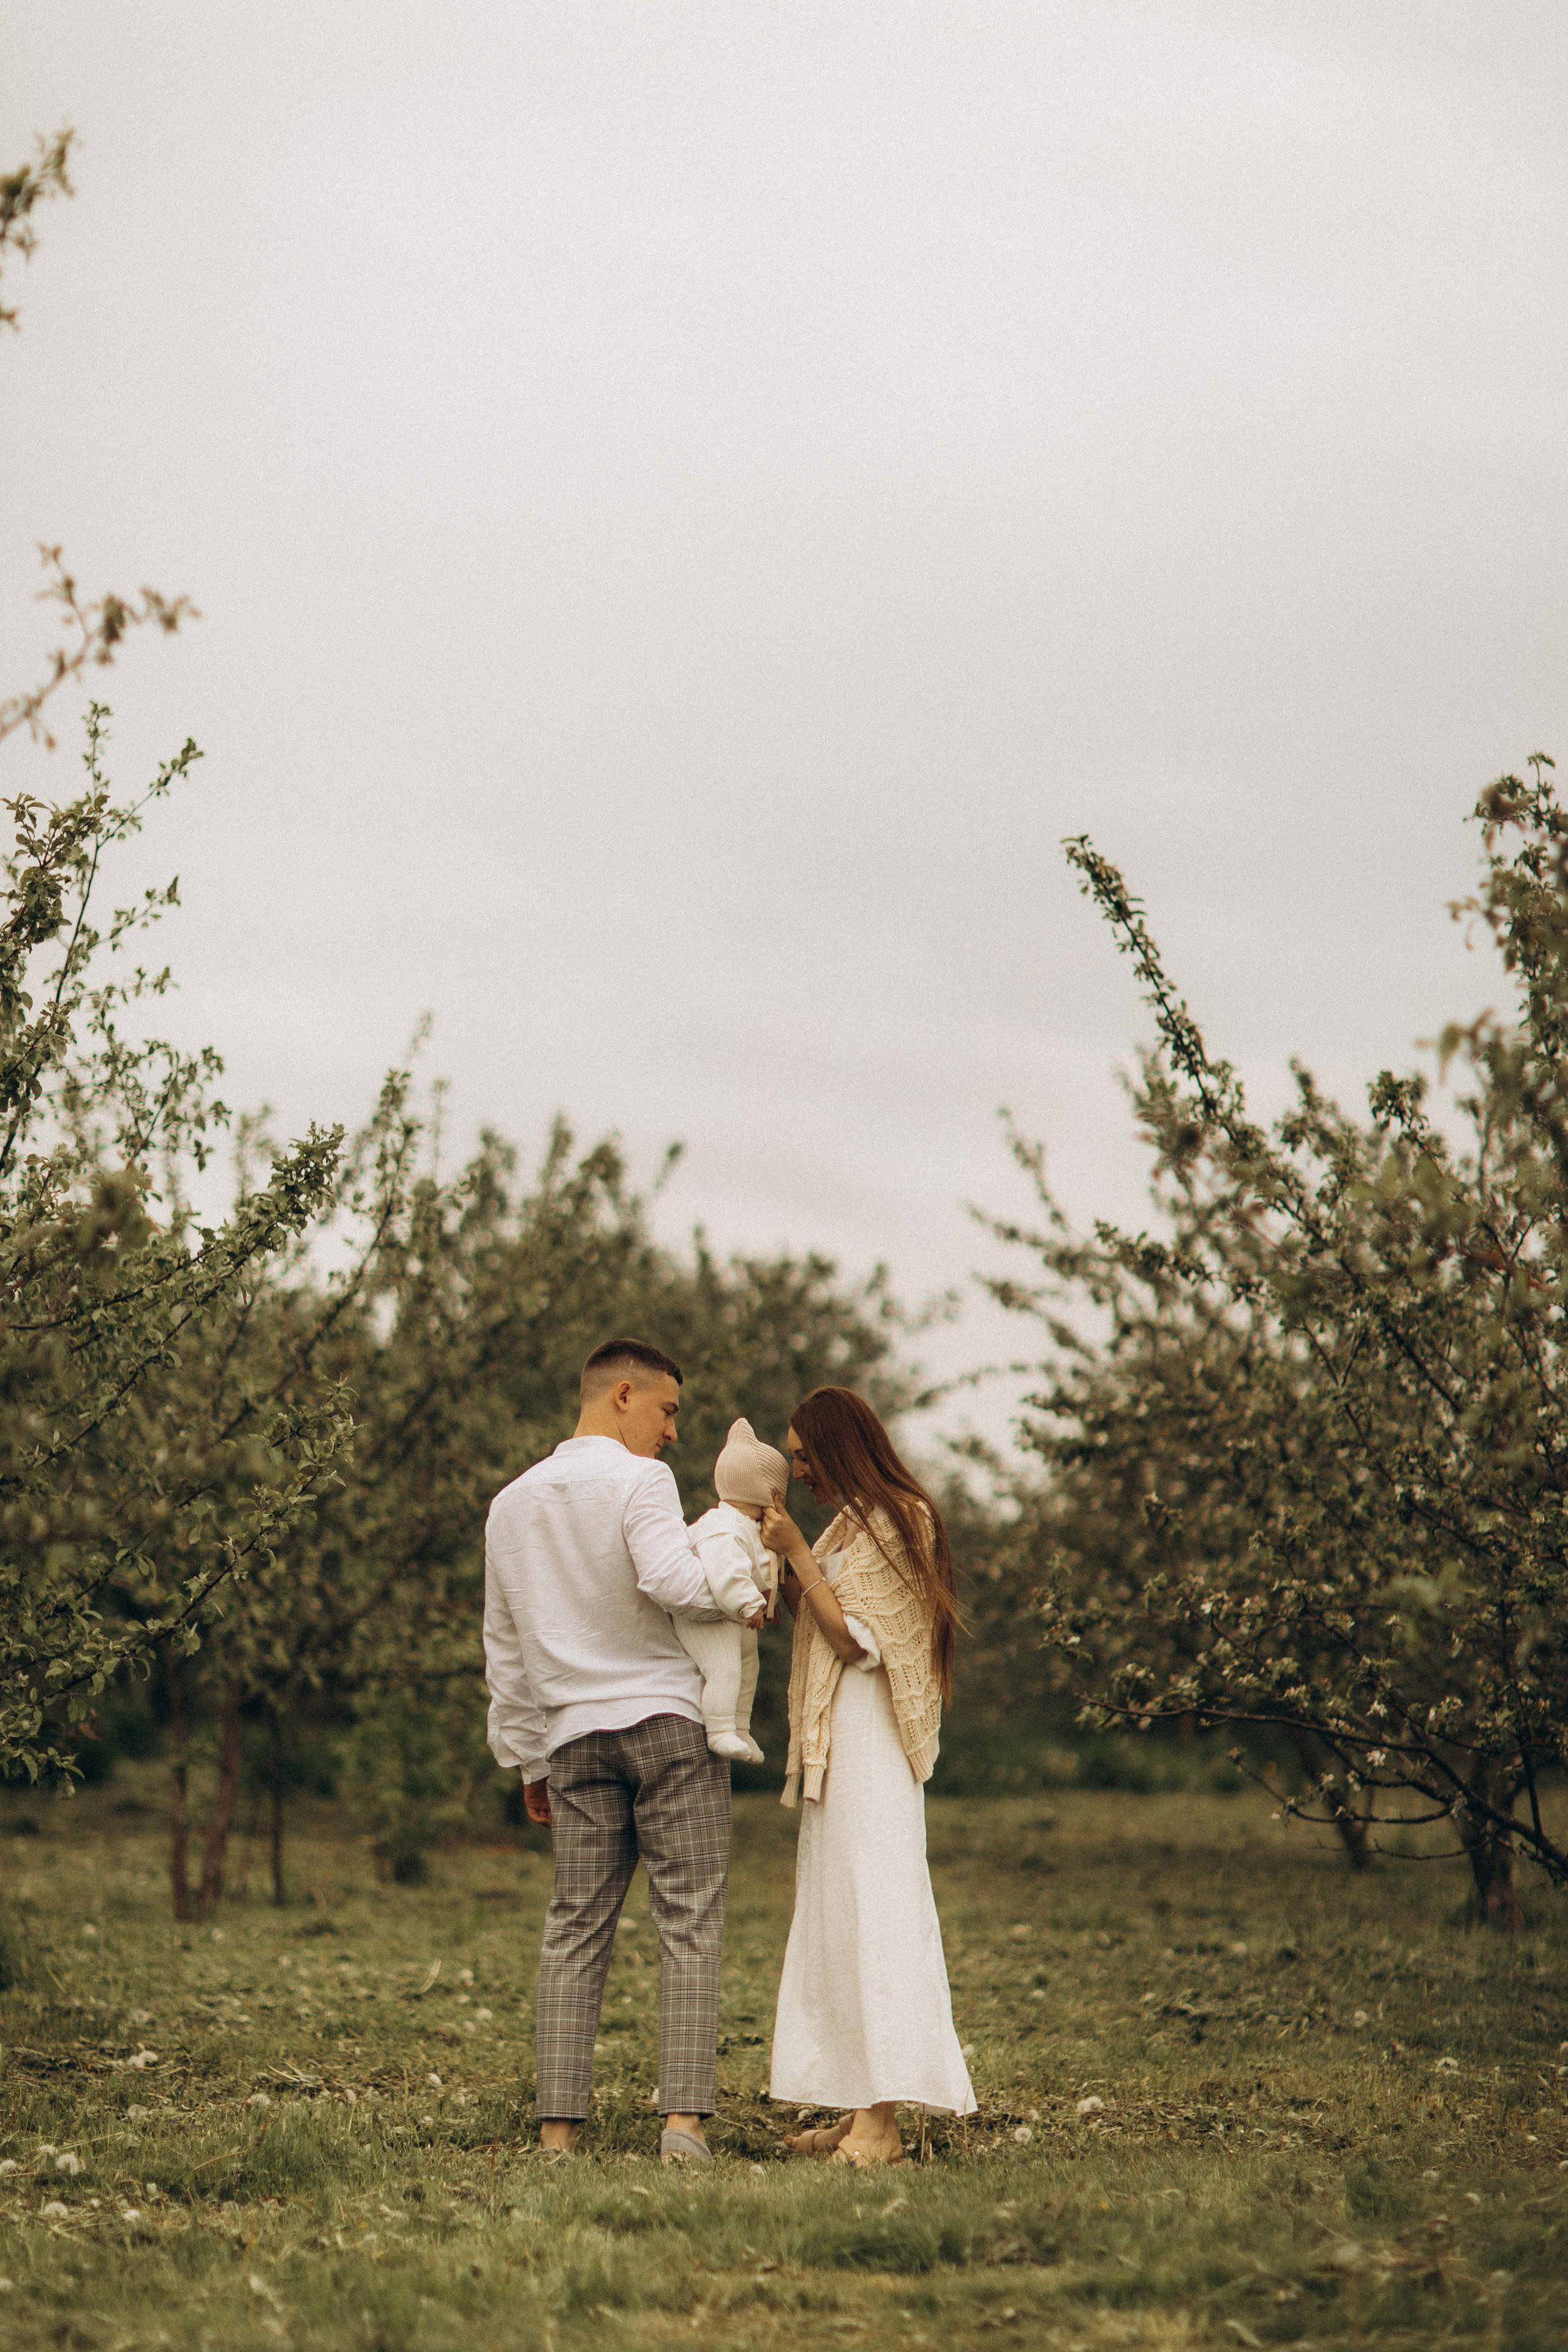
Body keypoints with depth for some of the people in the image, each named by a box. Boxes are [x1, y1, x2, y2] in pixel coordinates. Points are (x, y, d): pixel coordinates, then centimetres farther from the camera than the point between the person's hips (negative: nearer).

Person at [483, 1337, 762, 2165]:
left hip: (575, 1735, 5)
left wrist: (526, 1761, 27)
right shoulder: (637, 1478, -5)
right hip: (667, 1719, -5)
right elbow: (672, 1578, -23)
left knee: (574, 1931, 6)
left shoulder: (511, 1505, 17)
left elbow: (504, 1651, 22)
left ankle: (558, 2125, 2)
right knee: (688, 1924, -3)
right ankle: (683, 2117, -11)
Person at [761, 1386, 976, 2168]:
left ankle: (881, 2123, -15)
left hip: (871, 1747, -10)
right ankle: (859, 2112, 11)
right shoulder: (850, 1524, 17)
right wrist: (783, 1568, 7)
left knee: (872, 1914, -12)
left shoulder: (896, 1523, -12)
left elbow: (856, 1640, -16)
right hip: (836, 1749, 10)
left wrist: (797, 1555, -13)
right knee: (837, 1919, 9)